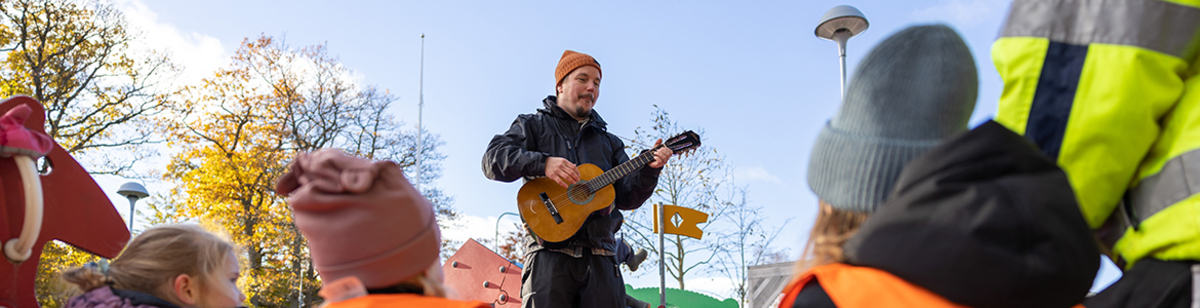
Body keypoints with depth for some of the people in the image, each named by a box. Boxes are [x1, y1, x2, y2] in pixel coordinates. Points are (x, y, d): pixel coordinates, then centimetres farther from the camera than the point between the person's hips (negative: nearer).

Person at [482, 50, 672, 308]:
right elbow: (493, 159, -3)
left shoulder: (609, 142, 26)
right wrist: (542, 163, -19)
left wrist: (649, 170, -3)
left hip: (599, 255, 4)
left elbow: (627, 197, 16)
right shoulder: (534, 126, 14)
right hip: (550, 251, -4)